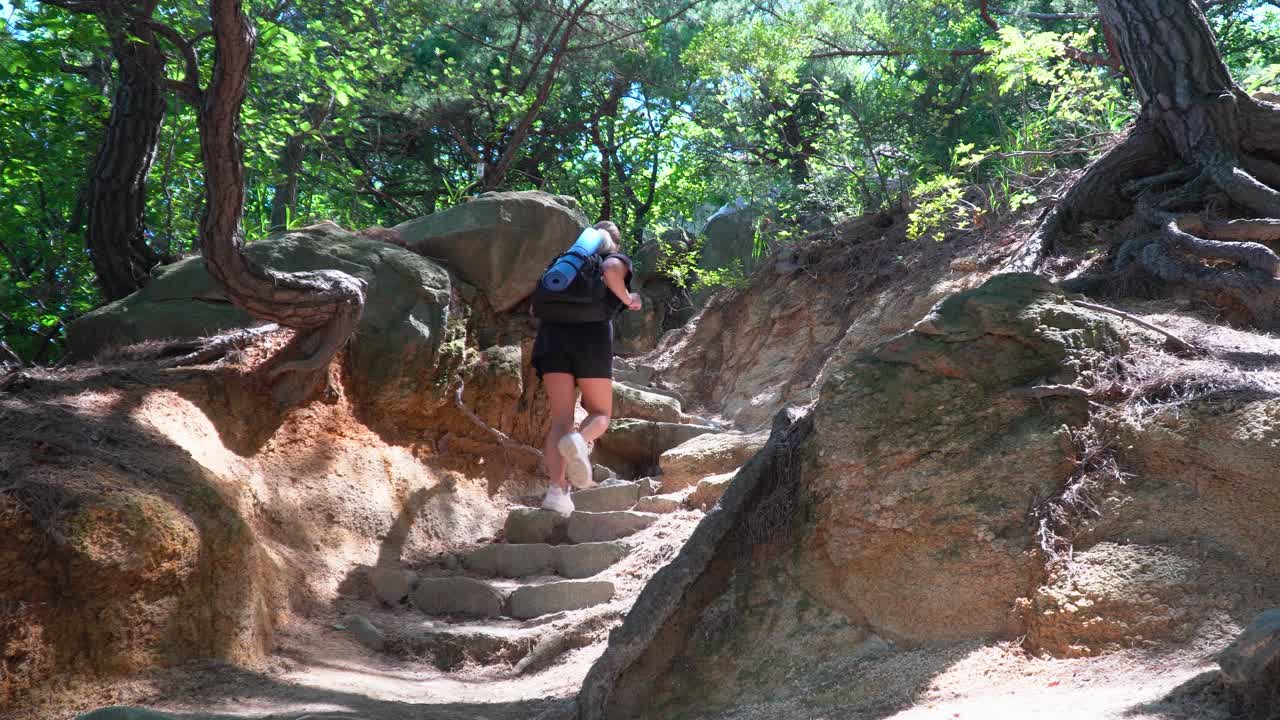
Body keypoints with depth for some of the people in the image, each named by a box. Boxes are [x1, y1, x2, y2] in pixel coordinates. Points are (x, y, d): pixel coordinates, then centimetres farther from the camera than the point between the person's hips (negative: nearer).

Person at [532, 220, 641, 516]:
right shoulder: (618, 260, 15)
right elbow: (610, 271, -11)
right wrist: (628, 299, 4)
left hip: (552, 336, 3)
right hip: (592, 337, -3)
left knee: (561, 418, 2)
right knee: (599, 413, 10)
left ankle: (557, 490, -17)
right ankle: (579, 440, -26)